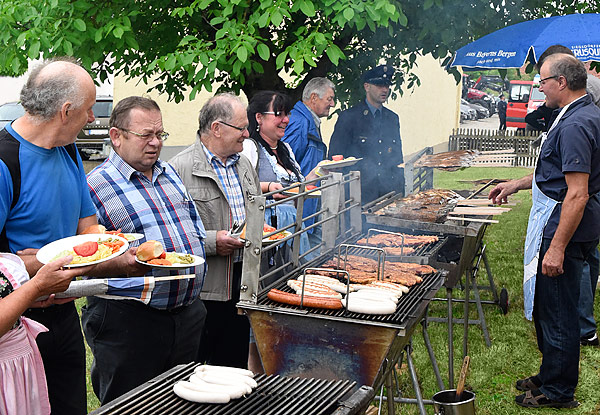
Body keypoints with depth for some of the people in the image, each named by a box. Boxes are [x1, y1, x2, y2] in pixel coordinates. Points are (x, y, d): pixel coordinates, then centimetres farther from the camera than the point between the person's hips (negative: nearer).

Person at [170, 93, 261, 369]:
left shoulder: (244, 165, 15)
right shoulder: (180, 168, -11)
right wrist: (211, 242, -21)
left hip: (242, 289, 7)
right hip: (203, 293, -7)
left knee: (235, 367, 14)